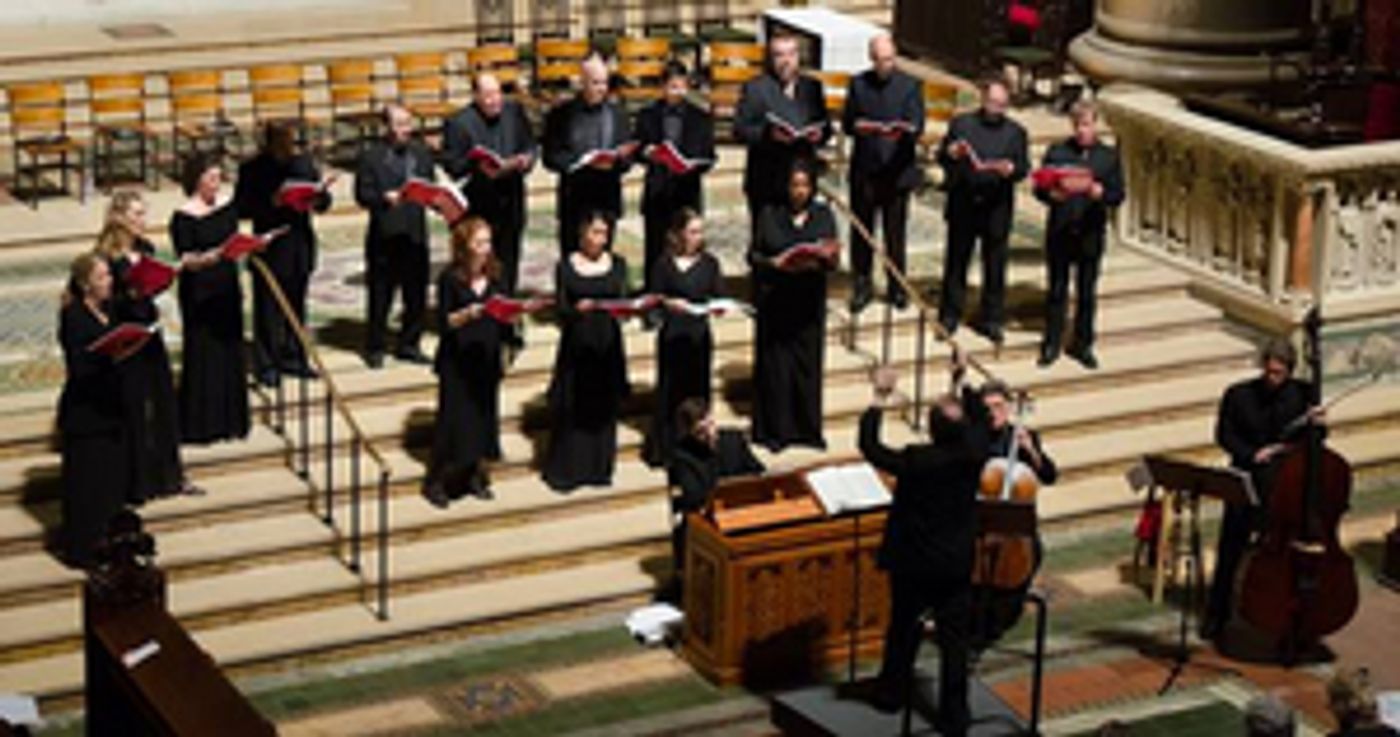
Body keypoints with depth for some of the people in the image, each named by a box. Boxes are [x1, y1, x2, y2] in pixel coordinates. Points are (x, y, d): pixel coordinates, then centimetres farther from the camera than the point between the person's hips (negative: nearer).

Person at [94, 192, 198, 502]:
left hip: (148, 330, 7)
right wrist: (130, 296, -28)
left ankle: (170, 475, 25)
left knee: (164, 401, 13)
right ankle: (136, 481, 12)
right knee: (133, 409, 1)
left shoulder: (145, 249, 5)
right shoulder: (107, 257, -16)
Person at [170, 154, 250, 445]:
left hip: (226, 287, 7)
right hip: (199, 293, -7)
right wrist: (208, 258, -36)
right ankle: (199, 427, 7)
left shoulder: (227, 205, 5)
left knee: (230, 351, 11)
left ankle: (229, 420, 22)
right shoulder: (184, 216, -14)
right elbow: (185, 260, -20)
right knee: (203, 355, -2)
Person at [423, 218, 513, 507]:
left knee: (484, 415, 9)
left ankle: (475, 475, 23)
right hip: (457, 361, -5)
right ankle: (437, 481, 8)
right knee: (454, 417, -2)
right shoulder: (450, 279, -10)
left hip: (487, 358, 5)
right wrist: (467, 314, -26)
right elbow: (443, 322, -12)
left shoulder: (494, 275, 4)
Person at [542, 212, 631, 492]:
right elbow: (561, 309, -6)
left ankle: (599, 468, 18)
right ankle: (565, 471, 9)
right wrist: (577, 309, -27)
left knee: (604, 406, 7)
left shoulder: (618, 265, 6)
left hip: (608, 344, 2)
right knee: (571, 409, 0)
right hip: (576, 344, -2)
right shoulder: (566, 267, -2)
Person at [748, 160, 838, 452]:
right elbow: (753, 255, 0)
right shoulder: (770, 215, 1)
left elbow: (832, 260, 3)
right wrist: (774, 263, -20)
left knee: (807, 363, 4)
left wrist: (826, 258, -20)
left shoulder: (823, 215, 5)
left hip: (808, 303, 2)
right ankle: (775, 430, 9)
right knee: (775, 364, 0)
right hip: (774, 300, -2)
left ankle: (808, 429, 15)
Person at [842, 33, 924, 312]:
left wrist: (903, 131, -28)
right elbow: (846, 124, 6)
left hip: (897, 170, -1)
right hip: (864, 170, 1)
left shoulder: (910, 85, 2)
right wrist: (857, 127, -17)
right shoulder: (858, 84, 7)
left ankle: (897, 287, 16)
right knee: (861, 230, 4)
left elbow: (917, 126, -6)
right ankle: (862, 286, 14)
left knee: (896, 232, 4)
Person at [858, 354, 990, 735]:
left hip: (912, 562, -2)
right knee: (954, 640, 5)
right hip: (957, 563, 2)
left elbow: (869, 447, -11)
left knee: (903, 629, 18)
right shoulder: (973, 455, -12)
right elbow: (982, 418, 8)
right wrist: (962, 382, 15)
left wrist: (880, 400, -7)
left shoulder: (914, 461, -21)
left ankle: (891, 694, 33)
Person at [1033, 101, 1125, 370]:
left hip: (1091, 233, 0)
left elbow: (1118, 195, 0)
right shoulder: (1057, 152, 3)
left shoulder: (1109, 156, 3)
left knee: (1087, 292, 8)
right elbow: (1039, 188, 1)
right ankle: (1051, 343, 16)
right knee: (1057, 289, 7)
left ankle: (1083, 345, 19)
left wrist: (1101, 193, -21)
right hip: (1059, 230, 0)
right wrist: (1052, 194, -20)